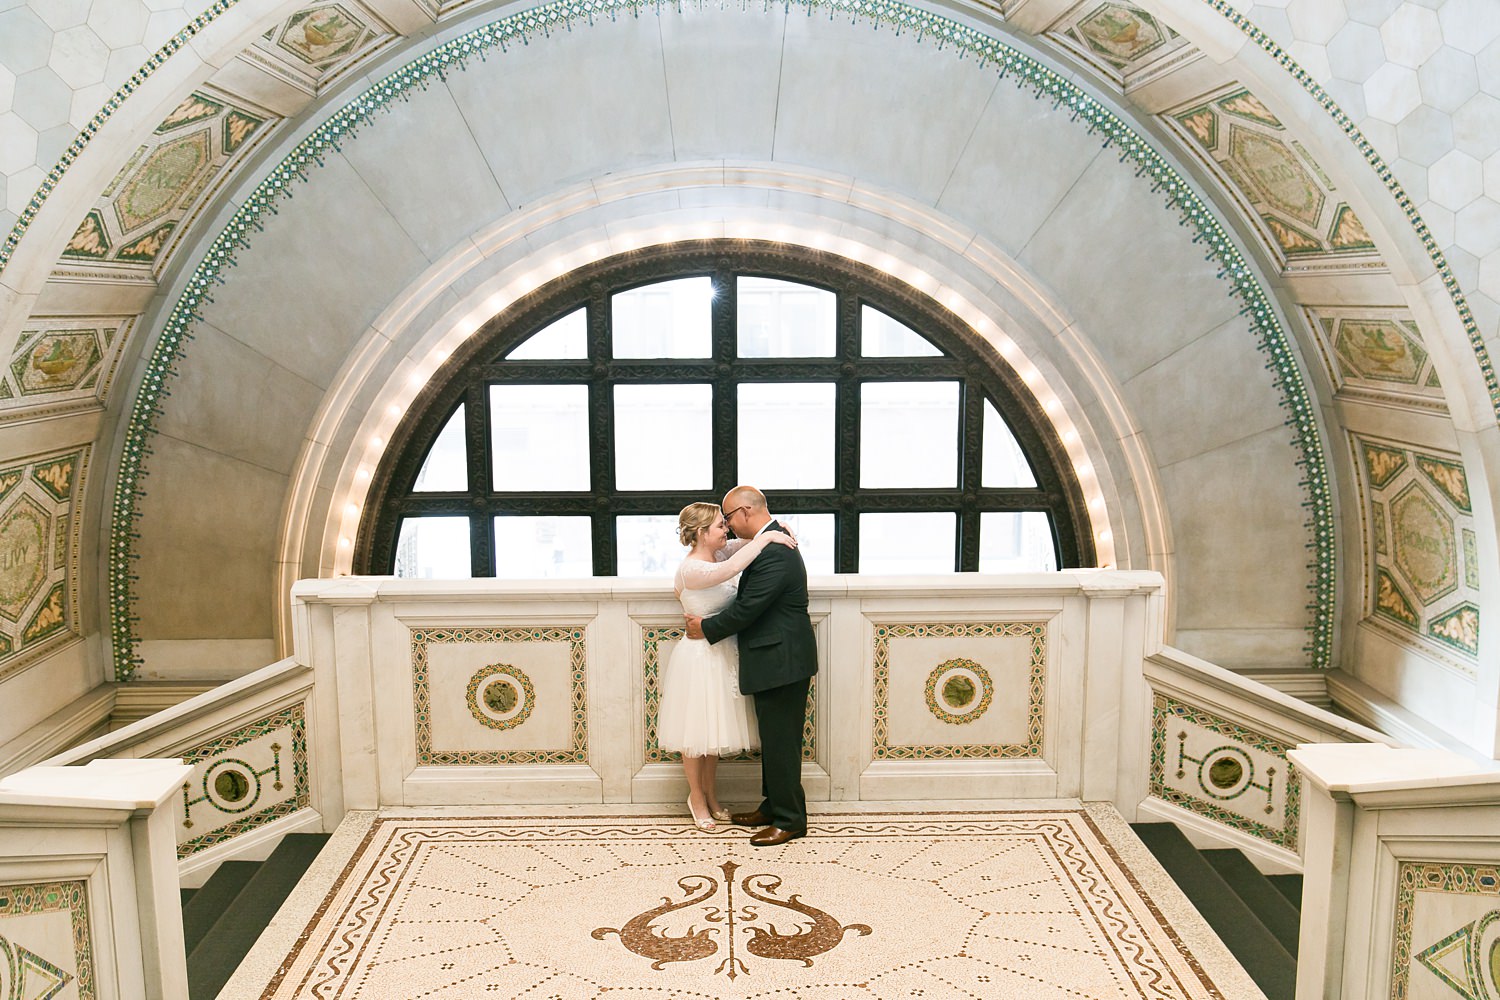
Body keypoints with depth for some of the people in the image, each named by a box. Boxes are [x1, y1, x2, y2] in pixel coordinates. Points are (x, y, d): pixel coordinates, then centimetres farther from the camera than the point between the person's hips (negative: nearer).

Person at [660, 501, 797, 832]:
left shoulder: (714, 555, 1)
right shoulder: (691, 569, -23)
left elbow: (740, 542, 13)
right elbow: (731, 568, -40)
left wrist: (774, 528, -7)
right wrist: (766, 537, -33)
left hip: (721, 655, 8)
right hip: (699, 657, -8)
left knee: (714, 729, 20)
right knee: (696, 732, 9)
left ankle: (709, 795, 35)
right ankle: (697, 799, 27)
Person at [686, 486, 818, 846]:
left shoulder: (774, 552, -22)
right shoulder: (772, 542, 12)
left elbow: (748, 608, -22)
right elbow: (749, 601, 18)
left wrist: (707, 627, -8)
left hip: (781, 662, -11)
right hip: (776, 659, 11)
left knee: (780, 743, -1)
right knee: (773, 740, 18)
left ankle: (790, 820, 8)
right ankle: (773, 807, 29)